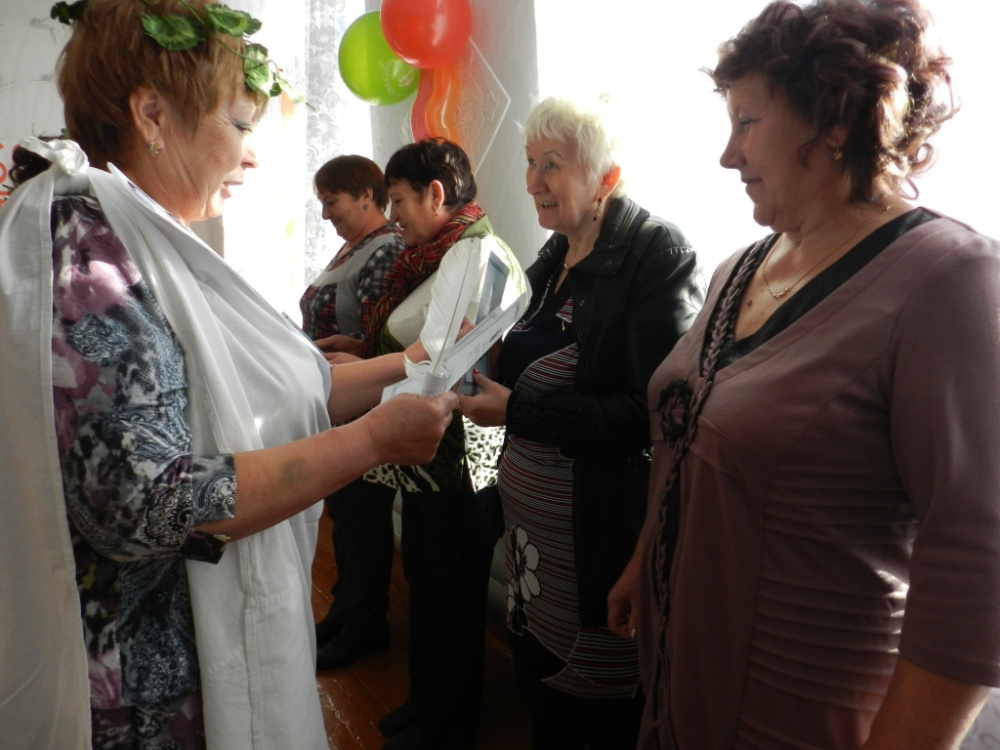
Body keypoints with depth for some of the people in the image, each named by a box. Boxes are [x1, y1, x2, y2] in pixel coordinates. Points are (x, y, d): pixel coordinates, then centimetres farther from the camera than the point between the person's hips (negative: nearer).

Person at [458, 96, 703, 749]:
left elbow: (651, 413, -23)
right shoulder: (557, 256, 9)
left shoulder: (657, 253, -15)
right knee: (542, 696, 22)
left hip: (603, 539, -7)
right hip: (535, 533, 8)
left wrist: (517, 410, -24)